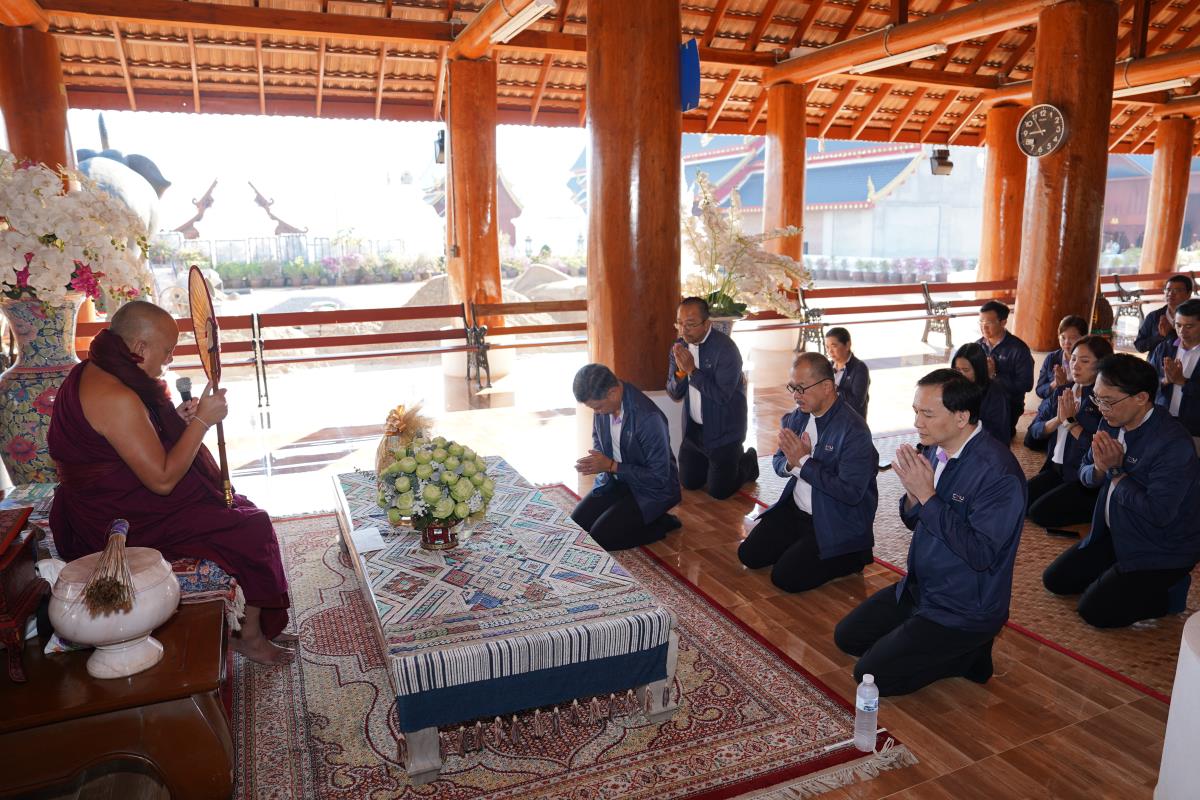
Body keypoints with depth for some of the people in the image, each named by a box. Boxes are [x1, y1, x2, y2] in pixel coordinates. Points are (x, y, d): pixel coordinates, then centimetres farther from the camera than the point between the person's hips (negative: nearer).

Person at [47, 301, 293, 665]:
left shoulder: (91, 374, 5)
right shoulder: (116, 397, -28)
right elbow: (162, 479, -26)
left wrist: (176, 420, 4)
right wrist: (202, 420, -20)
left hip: (107, 508, 11)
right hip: (127, 525, -11)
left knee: (237, 507, 15)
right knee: (253, 527, -7)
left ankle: (256, 624, 21)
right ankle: (252, 635, 8)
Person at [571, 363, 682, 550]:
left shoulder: (649, 418, -32)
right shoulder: (603, 402, -10)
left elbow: (658, 477, -27)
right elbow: (597, 436, 14)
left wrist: (611, 466, -27)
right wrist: (596, 458, -9)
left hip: (651, 489, -7)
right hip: (616, 480, 7)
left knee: (600, 537, -16)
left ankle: (662, 523, 2)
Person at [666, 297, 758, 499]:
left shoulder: (726, 349, -22)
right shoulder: (679, 347, -2)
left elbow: (722, 396, -28)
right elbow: (674, 394, 1)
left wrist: (692, 370, -27)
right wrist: (681, 372, -20)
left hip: (723, 431, -6)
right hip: (693, 429, 6)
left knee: (719, 491, 2)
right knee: (689, 483, 15)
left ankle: (748, 461, 28)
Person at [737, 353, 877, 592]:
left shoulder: (854, 431, -22)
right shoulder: (798, 416, 1)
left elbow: (851, 493, -27)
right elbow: (779, 463, 9)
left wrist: (804, 462, -24)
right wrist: (790, 463, -16)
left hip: (835, 525, -7)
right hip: (795, 509, 7)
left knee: (785, 578, -13)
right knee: (748, 555, 3)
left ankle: (849, 556, 8)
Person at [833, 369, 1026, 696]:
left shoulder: (998, 472, -25)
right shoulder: (935, 450, -2)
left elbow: (981, 554, -29)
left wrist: (927, 496, -28)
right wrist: (912, 494, -14)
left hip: (964, 610, -8)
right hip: (919, 589, 8)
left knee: (871, 675, -9)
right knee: (847, 636, 13)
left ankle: (968, 654, 8)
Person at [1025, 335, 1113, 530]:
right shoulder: (1061, 392, 7)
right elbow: (1035, 430, 4)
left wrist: (1070, 421, -15)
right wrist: (1058, 419, -14)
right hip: (1056, 469, 7)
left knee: (1040, 513, -17)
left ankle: (1095, 508, 4)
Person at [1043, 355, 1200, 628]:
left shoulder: (1173, 444, -27)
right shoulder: (1112, 423, -3)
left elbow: (1158, 513, -32)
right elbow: (1085, 473, 7)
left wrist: (1117, 473, -20)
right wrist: (1100, 469, -17)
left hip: (1161, 552, -8)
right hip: (1115, 534, 8)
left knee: (1094, 611, -12)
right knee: (1055, 580, 8)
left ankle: (1172, 592, 8)